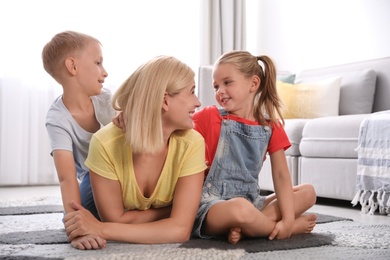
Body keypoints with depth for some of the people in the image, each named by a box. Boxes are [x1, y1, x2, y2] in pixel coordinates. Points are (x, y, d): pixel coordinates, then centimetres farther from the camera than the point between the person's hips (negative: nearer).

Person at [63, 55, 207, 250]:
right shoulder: (106, 144, -24)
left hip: (168, 246, 1)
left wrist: (100, 230, -29)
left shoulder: (191, 144, -21)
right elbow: (115, 220, -18)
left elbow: (181, 229, -26)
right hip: (119, 247, -1)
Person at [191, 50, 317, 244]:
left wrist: (287, 219, -15)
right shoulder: (209, 117, -3)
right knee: (241, 208, -37)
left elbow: (281, 174, 0)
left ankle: (244, 227, -20)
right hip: (212, 204, -5)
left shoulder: (271, 127, 5)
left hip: (250, 201, 5)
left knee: (307, 192, -2)